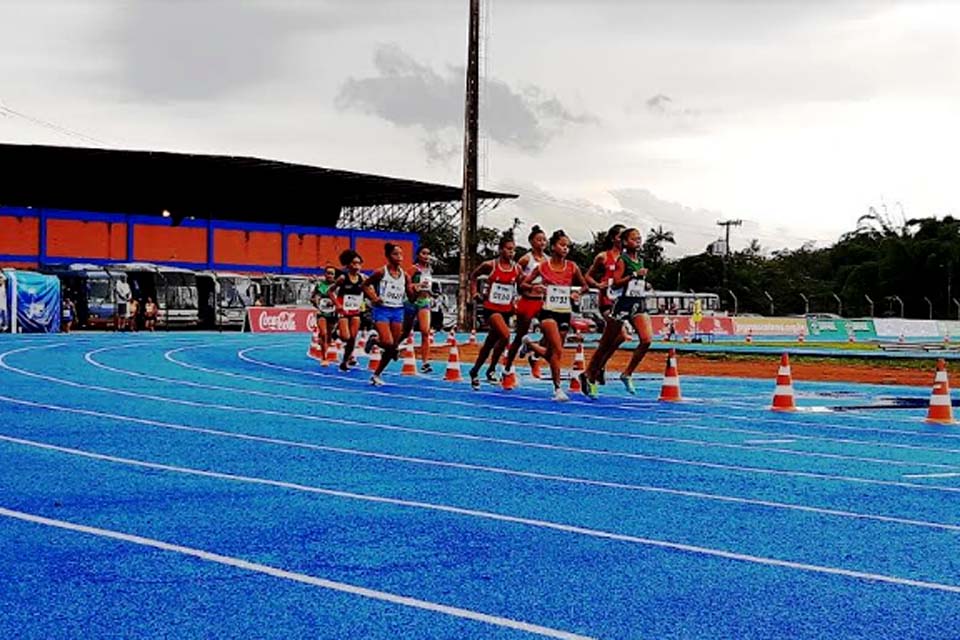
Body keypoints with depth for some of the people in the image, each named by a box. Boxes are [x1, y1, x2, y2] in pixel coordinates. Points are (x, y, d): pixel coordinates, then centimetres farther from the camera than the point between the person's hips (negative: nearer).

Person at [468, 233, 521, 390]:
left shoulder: (517, 268, 1)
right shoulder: (490, 265, -7)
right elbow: (473, 276, 10)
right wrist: (474, 293, 5)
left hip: (506, 310, 4)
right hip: (491, 308, -4)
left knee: (490, 343, 10)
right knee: (505, 335, -26)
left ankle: (475, 371, 28)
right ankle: (491, 370, -12)